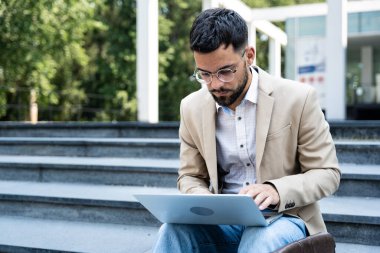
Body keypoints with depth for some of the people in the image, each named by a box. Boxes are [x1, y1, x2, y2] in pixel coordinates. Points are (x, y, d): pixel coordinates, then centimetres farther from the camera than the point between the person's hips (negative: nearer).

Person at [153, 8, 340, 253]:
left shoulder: (298, 99, -7)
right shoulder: (192, 108, 4)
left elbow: (327, 173, -3)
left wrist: (277, 190, -22)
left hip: (282, 216, -2)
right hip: (221, 220, 2)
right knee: (173, 230, -30)